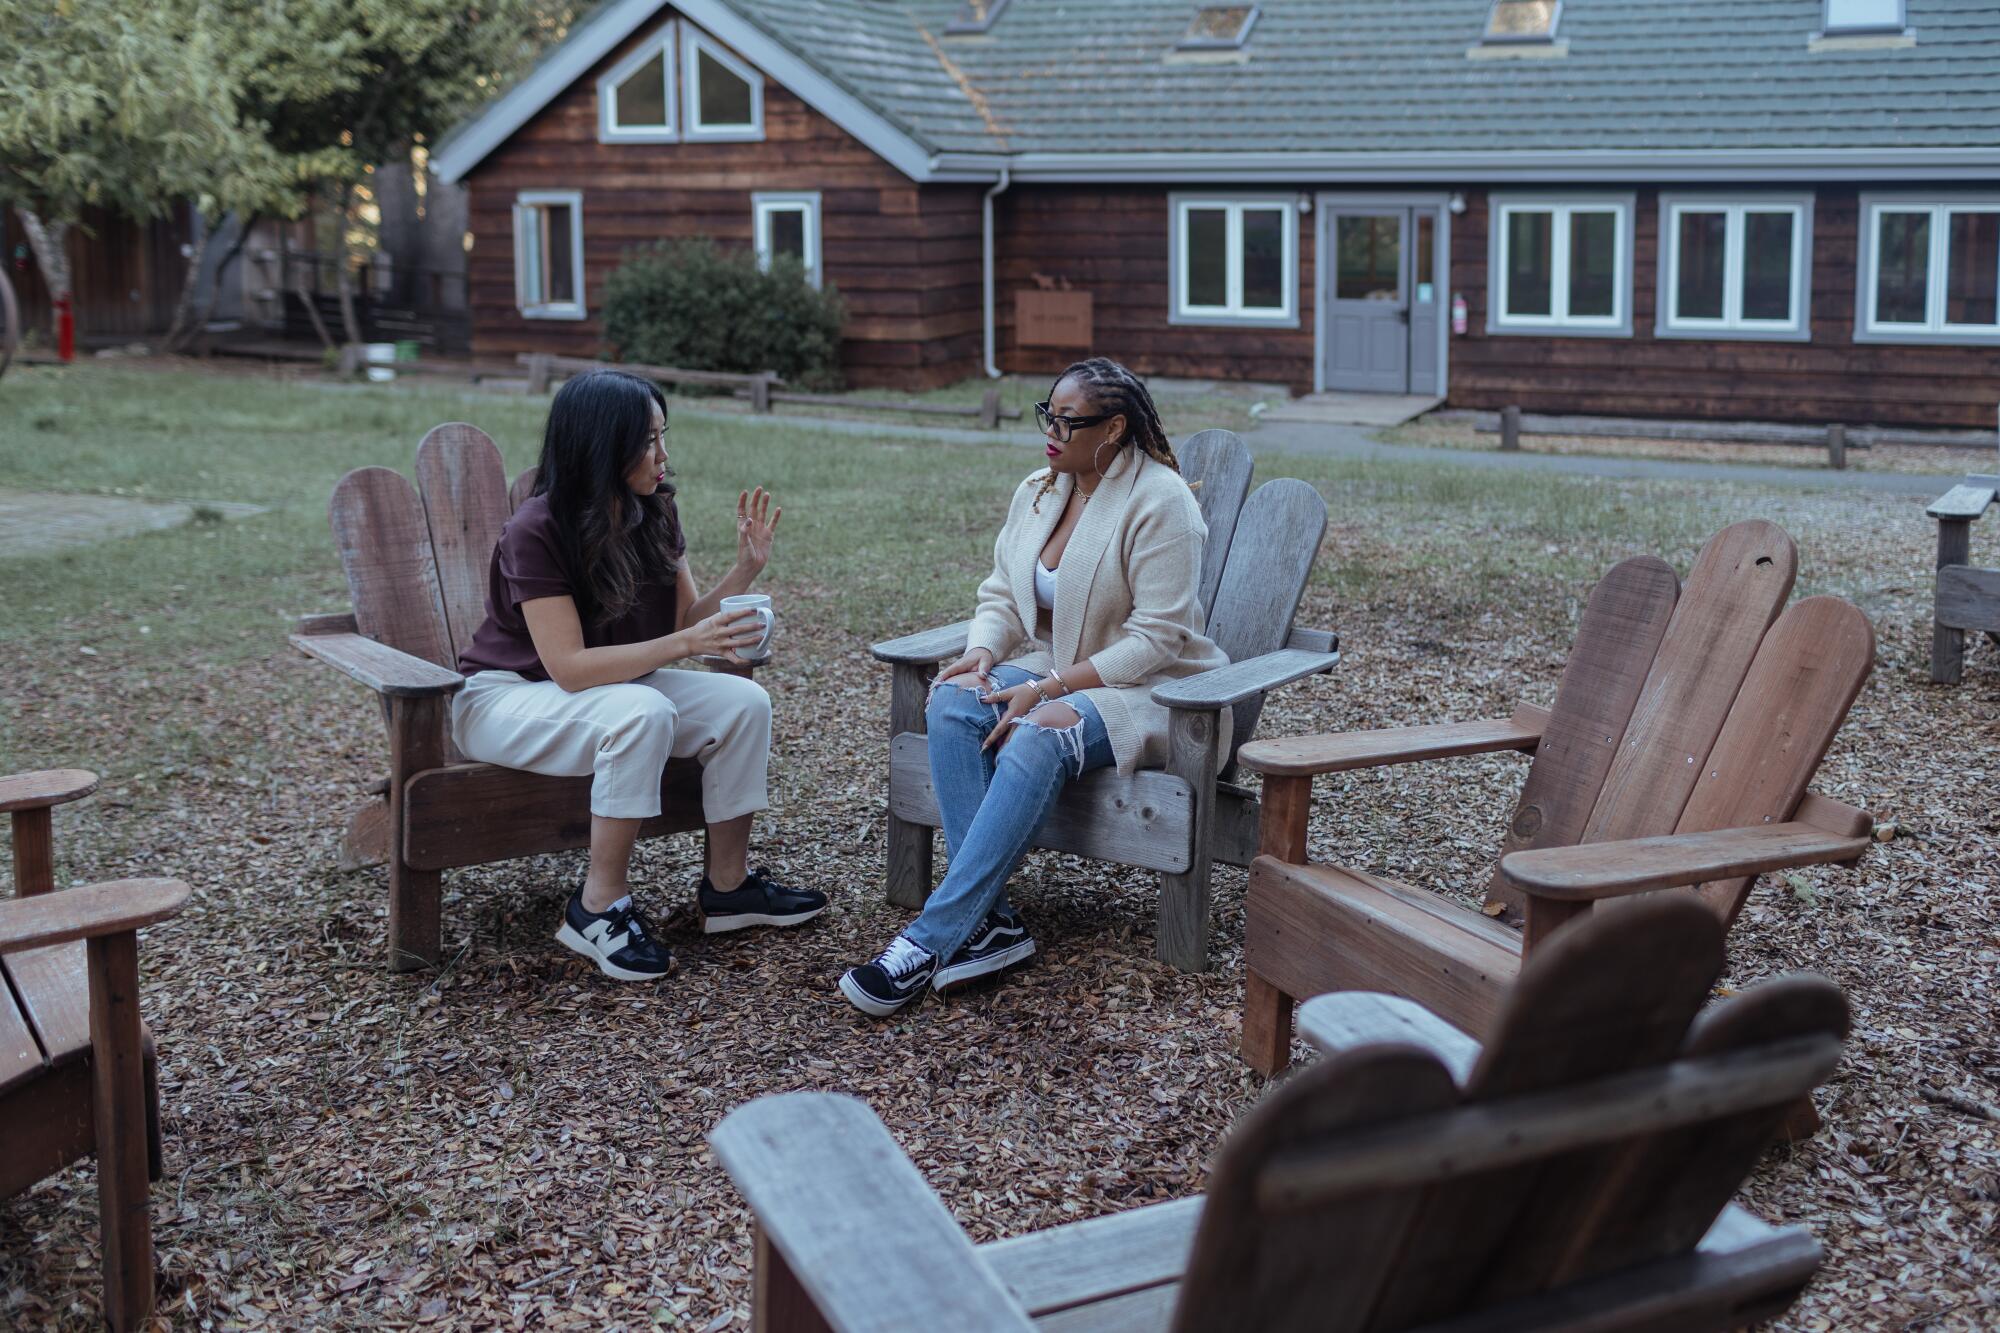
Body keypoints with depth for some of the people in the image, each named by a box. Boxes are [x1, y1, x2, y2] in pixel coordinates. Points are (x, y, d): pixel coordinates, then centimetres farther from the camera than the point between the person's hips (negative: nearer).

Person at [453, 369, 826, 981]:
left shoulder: (655, 511, -4)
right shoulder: (536, 531, -25)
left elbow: (686, 622, -2)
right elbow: (571, 668, -30)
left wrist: (745, 570, -18)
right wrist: (685, 644, -37)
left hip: (610, 684, 7)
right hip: (507, 695, -7)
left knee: (744, 702, -14)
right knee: (643, 714, -36)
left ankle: (727, 886, 0)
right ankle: (599, 908, -23)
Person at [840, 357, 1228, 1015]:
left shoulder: (1160, 503, -14)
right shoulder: (1037, 493, 9)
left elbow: (1156, 639, -19)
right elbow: (1002, 597, 11)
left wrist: (1047, 690, -24)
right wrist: (980, 655, -13)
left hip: (1148, 691, -6)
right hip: (1052, 673, 7)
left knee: (1040, 736, -37)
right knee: (952, 702, -25)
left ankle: (934, 938, -36)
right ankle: (990, 920, -30)